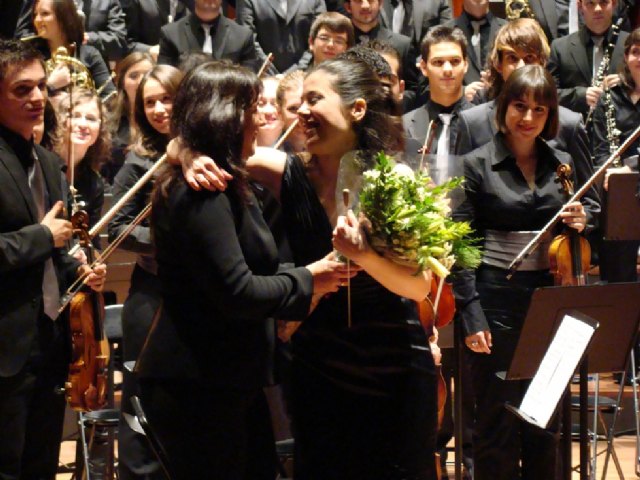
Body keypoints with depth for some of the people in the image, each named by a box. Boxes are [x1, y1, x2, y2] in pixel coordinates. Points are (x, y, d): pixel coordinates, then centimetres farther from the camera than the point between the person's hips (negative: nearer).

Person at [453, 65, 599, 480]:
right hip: (497, 301, -4)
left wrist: (581, 222, -6)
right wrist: (471, 315, -13)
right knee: (498, 422, 1)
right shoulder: (478, 165, -3)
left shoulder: (561, 164, 9)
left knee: (545, 422, 10)